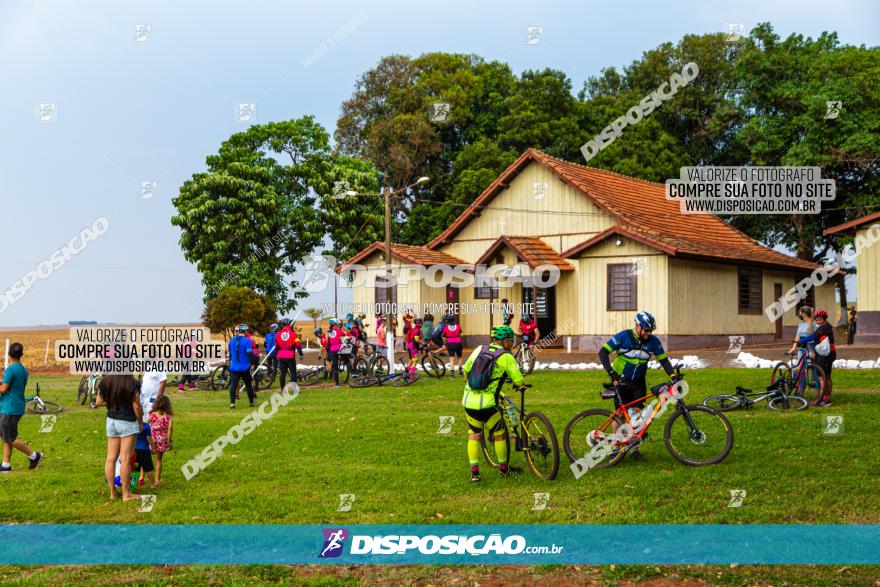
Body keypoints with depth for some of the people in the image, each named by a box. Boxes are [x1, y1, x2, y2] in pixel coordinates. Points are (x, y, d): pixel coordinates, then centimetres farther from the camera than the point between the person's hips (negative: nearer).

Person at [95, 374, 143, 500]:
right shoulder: (132, 384, -17)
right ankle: (126, 494, 7)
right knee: (125, 459, 0)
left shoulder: (105, 381, -2)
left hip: (111, 421, 5)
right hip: (127, 422, -5)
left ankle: (112, 492, 18)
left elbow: (98, 402, 6)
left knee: (111, 458, 11)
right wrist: (141, 423, 2)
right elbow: (136, 406, -12)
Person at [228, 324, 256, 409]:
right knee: (248, 385, 13)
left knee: (233, 385, -4)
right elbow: (249, 353, -16)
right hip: (245, 368, -2)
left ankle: (232, 404, -17)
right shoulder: (247, 341, -9)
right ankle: (252, 402, 23)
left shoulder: (232, 340, 6)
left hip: (234, 367, 2)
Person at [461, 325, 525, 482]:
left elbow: (466, 370, 18)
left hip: (468, 400, 5)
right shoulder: (506, 357, -5)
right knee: (499, 435, 14)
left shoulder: (479, 349, 9)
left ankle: (474, 472, 14)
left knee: (474, 435, 16)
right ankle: (503, 468, 27)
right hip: (487, 403, -5)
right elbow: (518, 381, -5)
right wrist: (518, 385, 20)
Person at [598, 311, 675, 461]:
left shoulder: (653, 341, -7)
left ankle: (634, 446, 6)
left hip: (638, 383, 3)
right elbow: (603, 352, -18)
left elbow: (663, 359, -1)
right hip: (621, 381, -3)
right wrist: (611, 373, -27)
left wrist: (673, 375, -18)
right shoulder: (623, 336, -16)